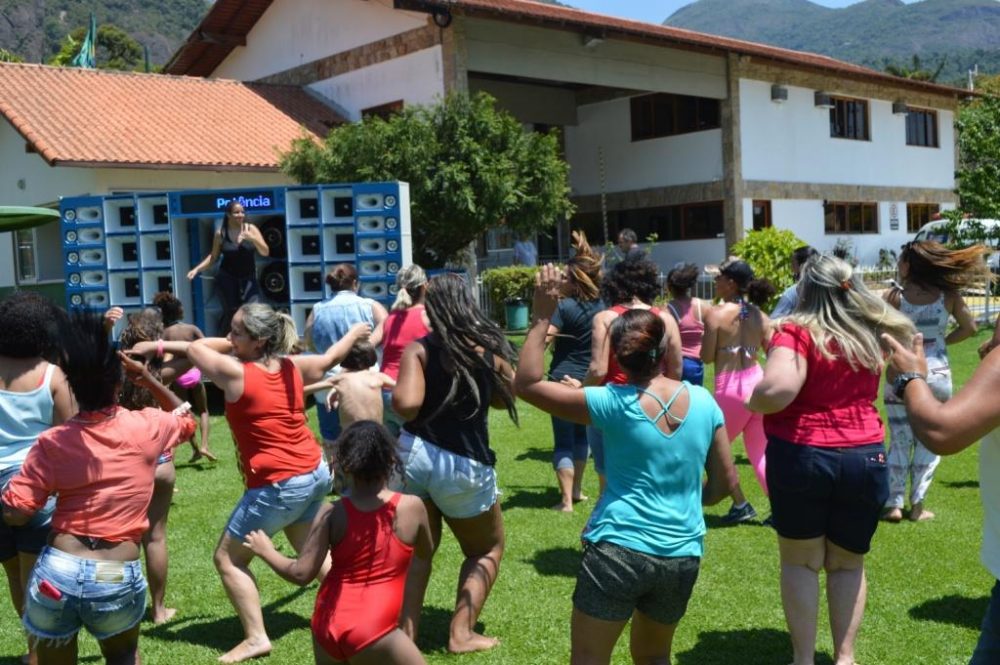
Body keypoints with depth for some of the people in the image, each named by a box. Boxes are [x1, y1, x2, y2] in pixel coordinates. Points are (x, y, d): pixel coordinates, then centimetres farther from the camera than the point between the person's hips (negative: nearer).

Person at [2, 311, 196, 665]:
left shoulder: (52, 442, -4)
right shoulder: (148, 427, -1)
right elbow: (185, 417, 21)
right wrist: (149, 379, 12)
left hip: (57, 574, 0)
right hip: (118, 581, 0)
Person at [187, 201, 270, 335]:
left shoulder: (251, 229, -3)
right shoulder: (220, 234, -2)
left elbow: (266, 252, -7)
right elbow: (213, 257, 9)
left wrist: (253, 239, -22)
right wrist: (196, 269, -1)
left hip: (248, 278, 1)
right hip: (227, 278, 0)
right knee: (231, 311, -4)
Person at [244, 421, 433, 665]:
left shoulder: (332, 514, -4)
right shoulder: (412, 507, -6)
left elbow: (301, 574, -3)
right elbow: (425, 553, 12)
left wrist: (266, 551, 14)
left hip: (327, 625, 4)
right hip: (371, 631, -4)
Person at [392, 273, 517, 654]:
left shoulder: (419, 349, -4)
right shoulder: (488, 348, 3)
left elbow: (406, 405, -17)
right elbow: (507, 398, 17)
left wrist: (397, 389, 5)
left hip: (413, 452, 1)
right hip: (464, 465, 0)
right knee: (487, 550, 20)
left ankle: (405, 634, 16)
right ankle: (461, 633, 12)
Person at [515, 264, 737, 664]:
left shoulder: (614, 404, -12)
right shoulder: (703, 401, -1)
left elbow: (526, 384, -9)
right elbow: (725, 481, 6)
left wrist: (542, 317, -8)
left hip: (618, 551, -4)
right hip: (682, 557, 5)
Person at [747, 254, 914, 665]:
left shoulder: (799, 331, -13)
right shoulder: (872, 334, 5)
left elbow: (778, 391, -26)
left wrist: (754, 402, -8)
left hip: (801, 456, -4)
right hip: (865, 457, 4)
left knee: (800, 561, 12)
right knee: (847, 562, 19)